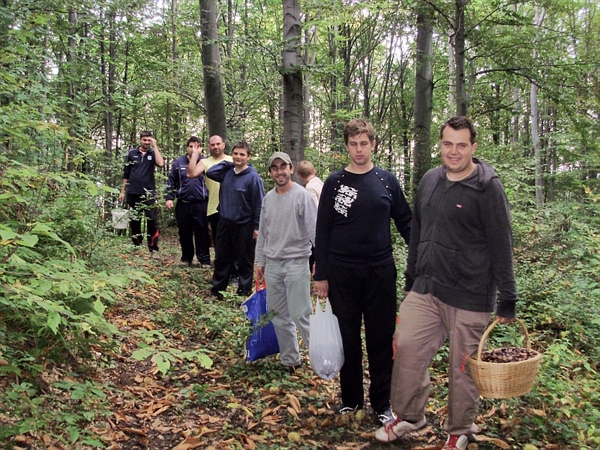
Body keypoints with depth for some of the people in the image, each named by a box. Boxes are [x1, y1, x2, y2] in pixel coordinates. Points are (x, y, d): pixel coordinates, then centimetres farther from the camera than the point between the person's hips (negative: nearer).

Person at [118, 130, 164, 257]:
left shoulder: (153, 153, 4)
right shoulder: (132, 153, 6)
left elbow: (161, 163, -19)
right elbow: (126, 174, 10)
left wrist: (155, 146, -14)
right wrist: (122, 191, 7)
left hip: (149, 193, -2)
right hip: (133, 193, 2)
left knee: (152, 221, -7)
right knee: (134, 221, 8)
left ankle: (154, 249, -5)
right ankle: (136, 247, 19)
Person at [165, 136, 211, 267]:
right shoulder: (178, 162, 5)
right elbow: (171, 181, 7)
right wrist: (169, 198, 0)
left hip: (201, 204, -2)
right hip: (183, 204, 3)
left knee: (201, 232, 1)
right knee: (184, 232, 11)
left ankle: (204, 259, 7)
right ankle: (186, 258, 24)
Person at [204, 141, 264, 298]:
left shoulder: (253, 177, -13)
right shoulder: (227, 172, 5)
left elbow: (259, 203, -12)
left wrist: (257, 226, -13)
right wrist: (226, 163, 0)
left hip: (244, 226, -5)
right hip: (224, 223, 6)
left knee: (244, 260, 7)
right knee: (222, 257, 15)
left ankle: (245, 290, 21)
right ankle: (218, 287, 28)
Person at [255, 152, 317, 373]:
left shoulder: (302, 195, -8)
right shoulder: (268, 198, 10)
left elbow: (314, 230, -12)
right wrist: (260, 261, 15)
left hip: (296, 262, -6)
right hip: (272, 264, 6)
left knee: (300, 315, -8)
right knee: (279, 316, 11)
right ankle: (289, 359, 23)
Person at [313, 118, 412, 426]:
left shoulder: (387, 181, 3)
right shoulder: (335, 183, 1)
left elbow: (405, 222, 7)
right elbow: (322, 231, 1)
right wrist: (320, 275, -1)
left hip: (381, 272, 0)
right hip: (342, 274, 0)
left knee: (381, 340, 7)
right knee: (348, 340, 10)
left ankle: (382, 403, 22)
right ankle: (351, 398, 27)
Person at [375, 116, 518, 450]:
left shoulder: (487, 187, -10)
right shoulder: (430, 181, 8)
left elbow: (501, 246, -10)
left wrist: (507, 299, -9)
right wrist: (411, 279, 18)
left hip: (468, 296, -5)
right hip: (425, 290, 6)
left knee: (463, 366, 7)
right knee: (407, 348, 6)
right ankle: (409, 417, 27)